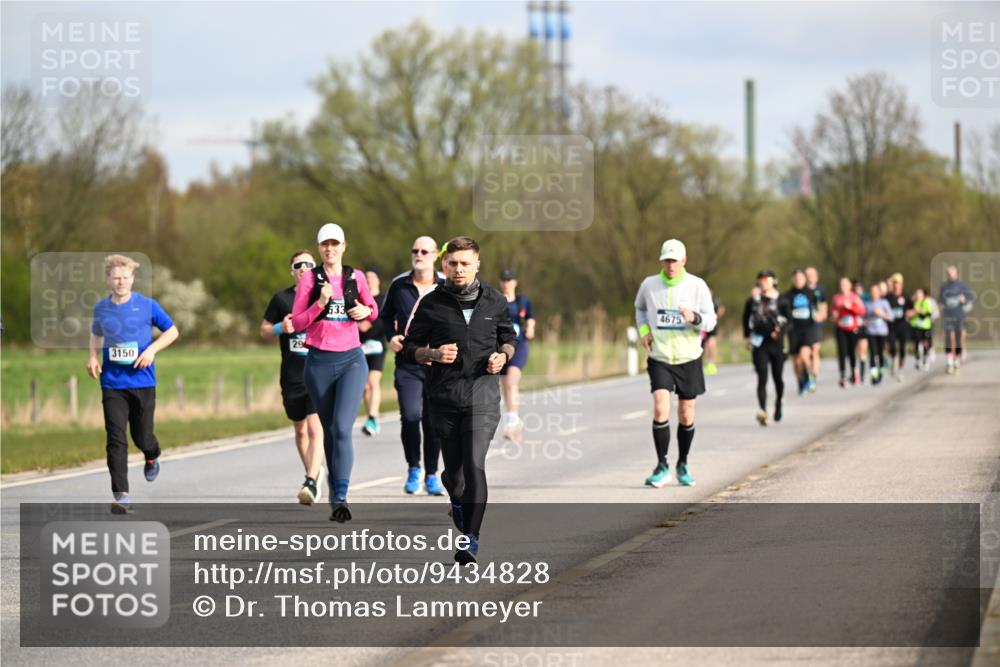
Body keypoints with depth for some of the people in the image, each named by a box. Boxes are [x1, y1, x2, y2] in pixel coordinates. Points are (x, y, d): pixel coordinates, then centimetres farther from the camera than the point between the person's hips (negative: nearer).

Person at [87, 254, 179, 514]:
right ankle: (120, 495, -7)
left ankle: (152, 457, 45)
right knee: (116, 439, -9)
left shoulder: (147, 305, -3)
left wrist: (152, 349, -11)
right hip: (112, 384, 1)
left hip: (143, 382, -1)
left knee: (142, 437, 7)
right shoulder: (101, 308, 4)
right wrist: (94, 356, 5)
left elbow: (172, 331, 5)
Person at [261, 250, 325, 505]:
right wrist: (280, 328, -9)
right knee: (300, 429, 16)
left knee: (315, 428, -17)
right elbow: (264, 331, 11)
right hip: (292, 378, 3)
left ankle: (311, 483, -22)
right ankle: (314, 472, 39)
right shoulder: (282, 299, 4)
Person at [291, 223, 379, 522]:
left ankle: (341, 497, -20)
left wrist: (366, 311, -2)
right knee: (329, 430, 9)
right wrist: (320, 303, -17)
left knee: (342, 427, -16)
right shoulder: (309, 278, 1)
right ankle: (334, 493, 22)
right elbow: (297, 323, -2)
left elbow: (373, 309, 21)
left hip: (351, 360, -1)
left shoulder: (356, 277, 5)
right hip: (319, 362, 1)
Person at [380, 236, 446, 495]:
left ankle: (431, 475, 18)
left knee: (434, 421, 2)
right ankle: (413, 469, 7)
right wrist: (391, 336, 0)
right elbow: (386, 316, 18)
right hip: (407, 363, 0)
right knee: (410, 416, -14)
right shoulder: (398, 285, 3)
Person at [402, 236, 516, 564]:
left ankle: (471, 538, -12)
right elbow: (410, 348, 6)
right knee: (454, 467, 8)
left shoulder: (494, 301, 6)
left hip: (482, 393, -1)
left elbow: (508, 337, 20)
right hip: (444, 397, 1)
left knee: (474, 465, -15)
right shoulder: (431, 303, 2)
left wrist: (503, 356, -2)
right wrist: (433, 354, -14)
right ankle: (457, 500, 44)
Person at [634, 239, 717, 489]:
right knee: (661, 409, -17)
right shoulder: (649, 285, -2)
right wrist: (644, 330, 2)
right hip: (659, 359, 0)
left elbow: (710, 321, -7)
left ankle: (683, 465, 26)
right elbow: (640, 308, 19)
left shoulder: (697, 286, -6)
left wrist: (695, 318, -29)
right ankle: (662, 466, -9)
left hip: (689, 359, 0)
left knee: (686, 415, 8)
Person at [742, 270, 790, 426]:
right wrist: (746, 337, 18)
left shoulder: (781, 300, 3)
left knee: (778, 377, 10)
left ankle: (778, 404, 37)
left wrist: (780, 328, -18)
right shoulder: (753, 301, 8)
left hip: (776, 343, 0)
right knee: (762, 377, -12)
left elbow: (788, 318, -2)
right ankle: (762, 410, -25)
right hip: (759, 344, 0)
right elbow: (746, 319, 21)